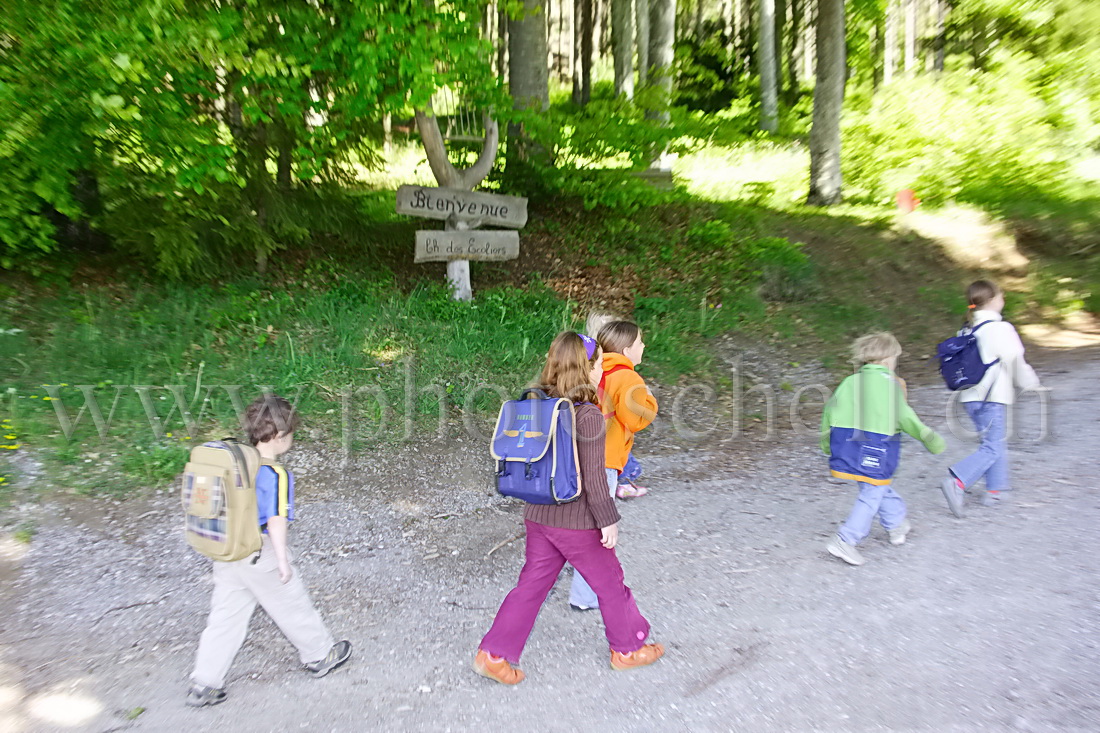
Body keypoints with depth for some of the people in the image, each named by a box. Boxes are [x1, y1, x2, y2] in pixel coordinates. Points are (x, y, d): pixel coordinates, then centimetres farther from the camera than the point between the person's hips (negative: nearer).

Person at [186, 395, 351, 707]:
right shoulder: (275, 475, -23)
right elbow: (276, 521, -24)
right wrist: (283, 560, -16)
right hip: (260, 555, -7)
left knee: (226, 614, 16)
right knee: (292, 605, 11)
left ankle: (204, 684, 22)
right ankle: (320, 655, 30)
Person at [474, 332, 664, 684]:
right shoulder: (588, 415, -20)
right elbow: (593, 475, -19)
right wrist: (608, 519, -10)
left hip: (538, 516, 6)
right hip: (577, 522, -6)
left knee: (532, 585, 16)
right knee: (610, 583, 15)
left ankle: (493, 654, 19)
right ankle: (628, 648, 33)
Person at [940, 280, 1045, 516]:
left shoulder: (966, 331, 8)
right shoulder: (1001, 328, -13)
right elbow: (1017, 362, -8)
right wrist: (1033, 385, 7)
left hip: (971, 397, 8)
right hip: (992, 398, -8)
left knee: (995, 441, 21)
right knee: (992, 448, -5)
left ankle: (995, 490, 27)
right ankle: (956, 481, -21)